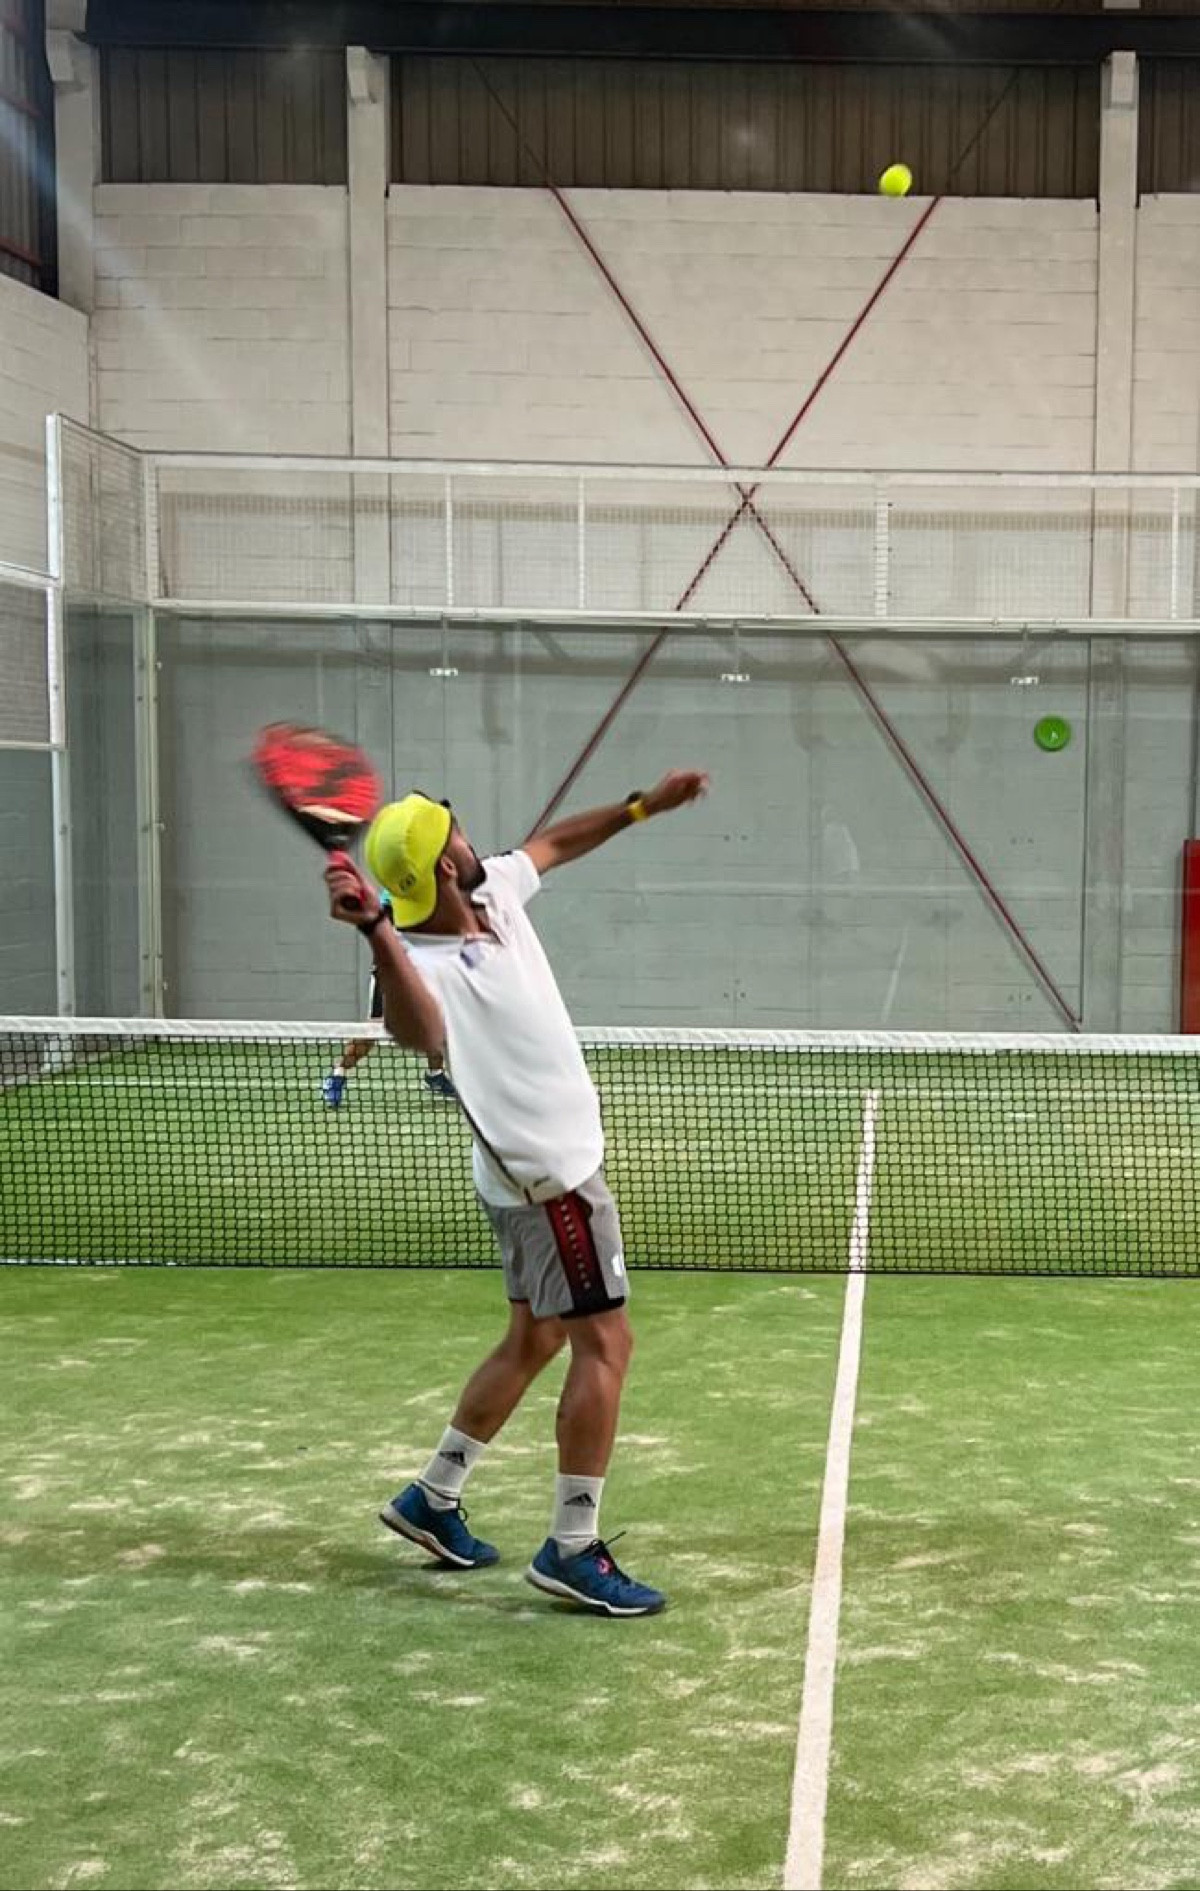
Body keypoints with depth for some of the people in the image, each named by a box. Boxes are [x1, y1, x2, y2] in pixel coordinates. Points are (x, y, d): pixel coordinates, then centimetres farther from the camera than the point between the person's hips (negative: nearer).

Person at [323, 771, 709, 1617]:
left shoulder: (496, 891, -1)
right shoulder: (429, 965, -28)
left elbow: (554, 842, 20)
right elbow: (420, 1032, -53)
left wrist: (642, 805, 18)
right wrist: (377, 930, -66)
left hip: (543, 1167, 10)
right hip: (554, 1175, -10)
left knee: (535, 1340, 18)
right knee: (606, 1343, -7)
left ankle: (433, 1498, 29)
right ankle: (573, 1549, 1)